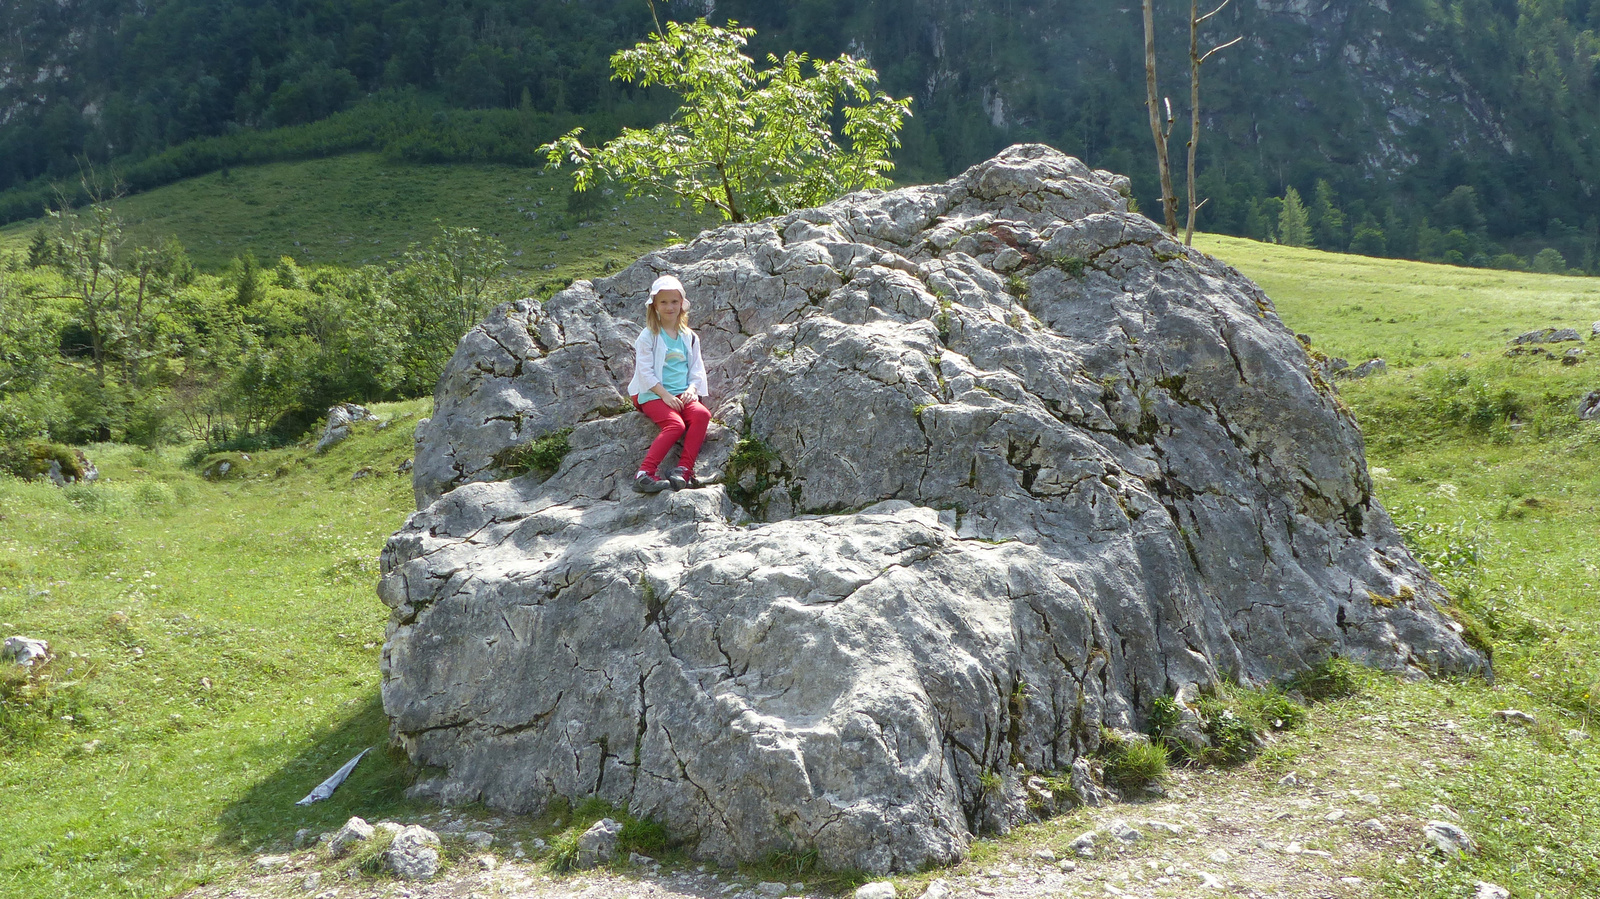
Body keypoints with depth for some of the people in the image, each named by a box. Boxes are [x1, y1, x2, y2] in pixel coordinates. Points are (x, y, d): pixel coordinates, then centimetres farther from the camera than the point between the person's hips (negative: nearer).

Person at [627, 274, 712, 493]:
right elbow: (645, 371, -6)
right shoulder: (648, 336, 2)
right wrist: (665, 395, -16)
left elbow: (697, 369, 15)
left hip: (683, 394, 5)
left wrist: (691, 390, -6)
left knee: (702, 414, -28)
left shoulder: (689, 337, 17)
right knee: (676, 424, -32)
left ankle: (683, 470, -32)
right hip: (653, 395, -4)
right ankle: (645, 473, -34)